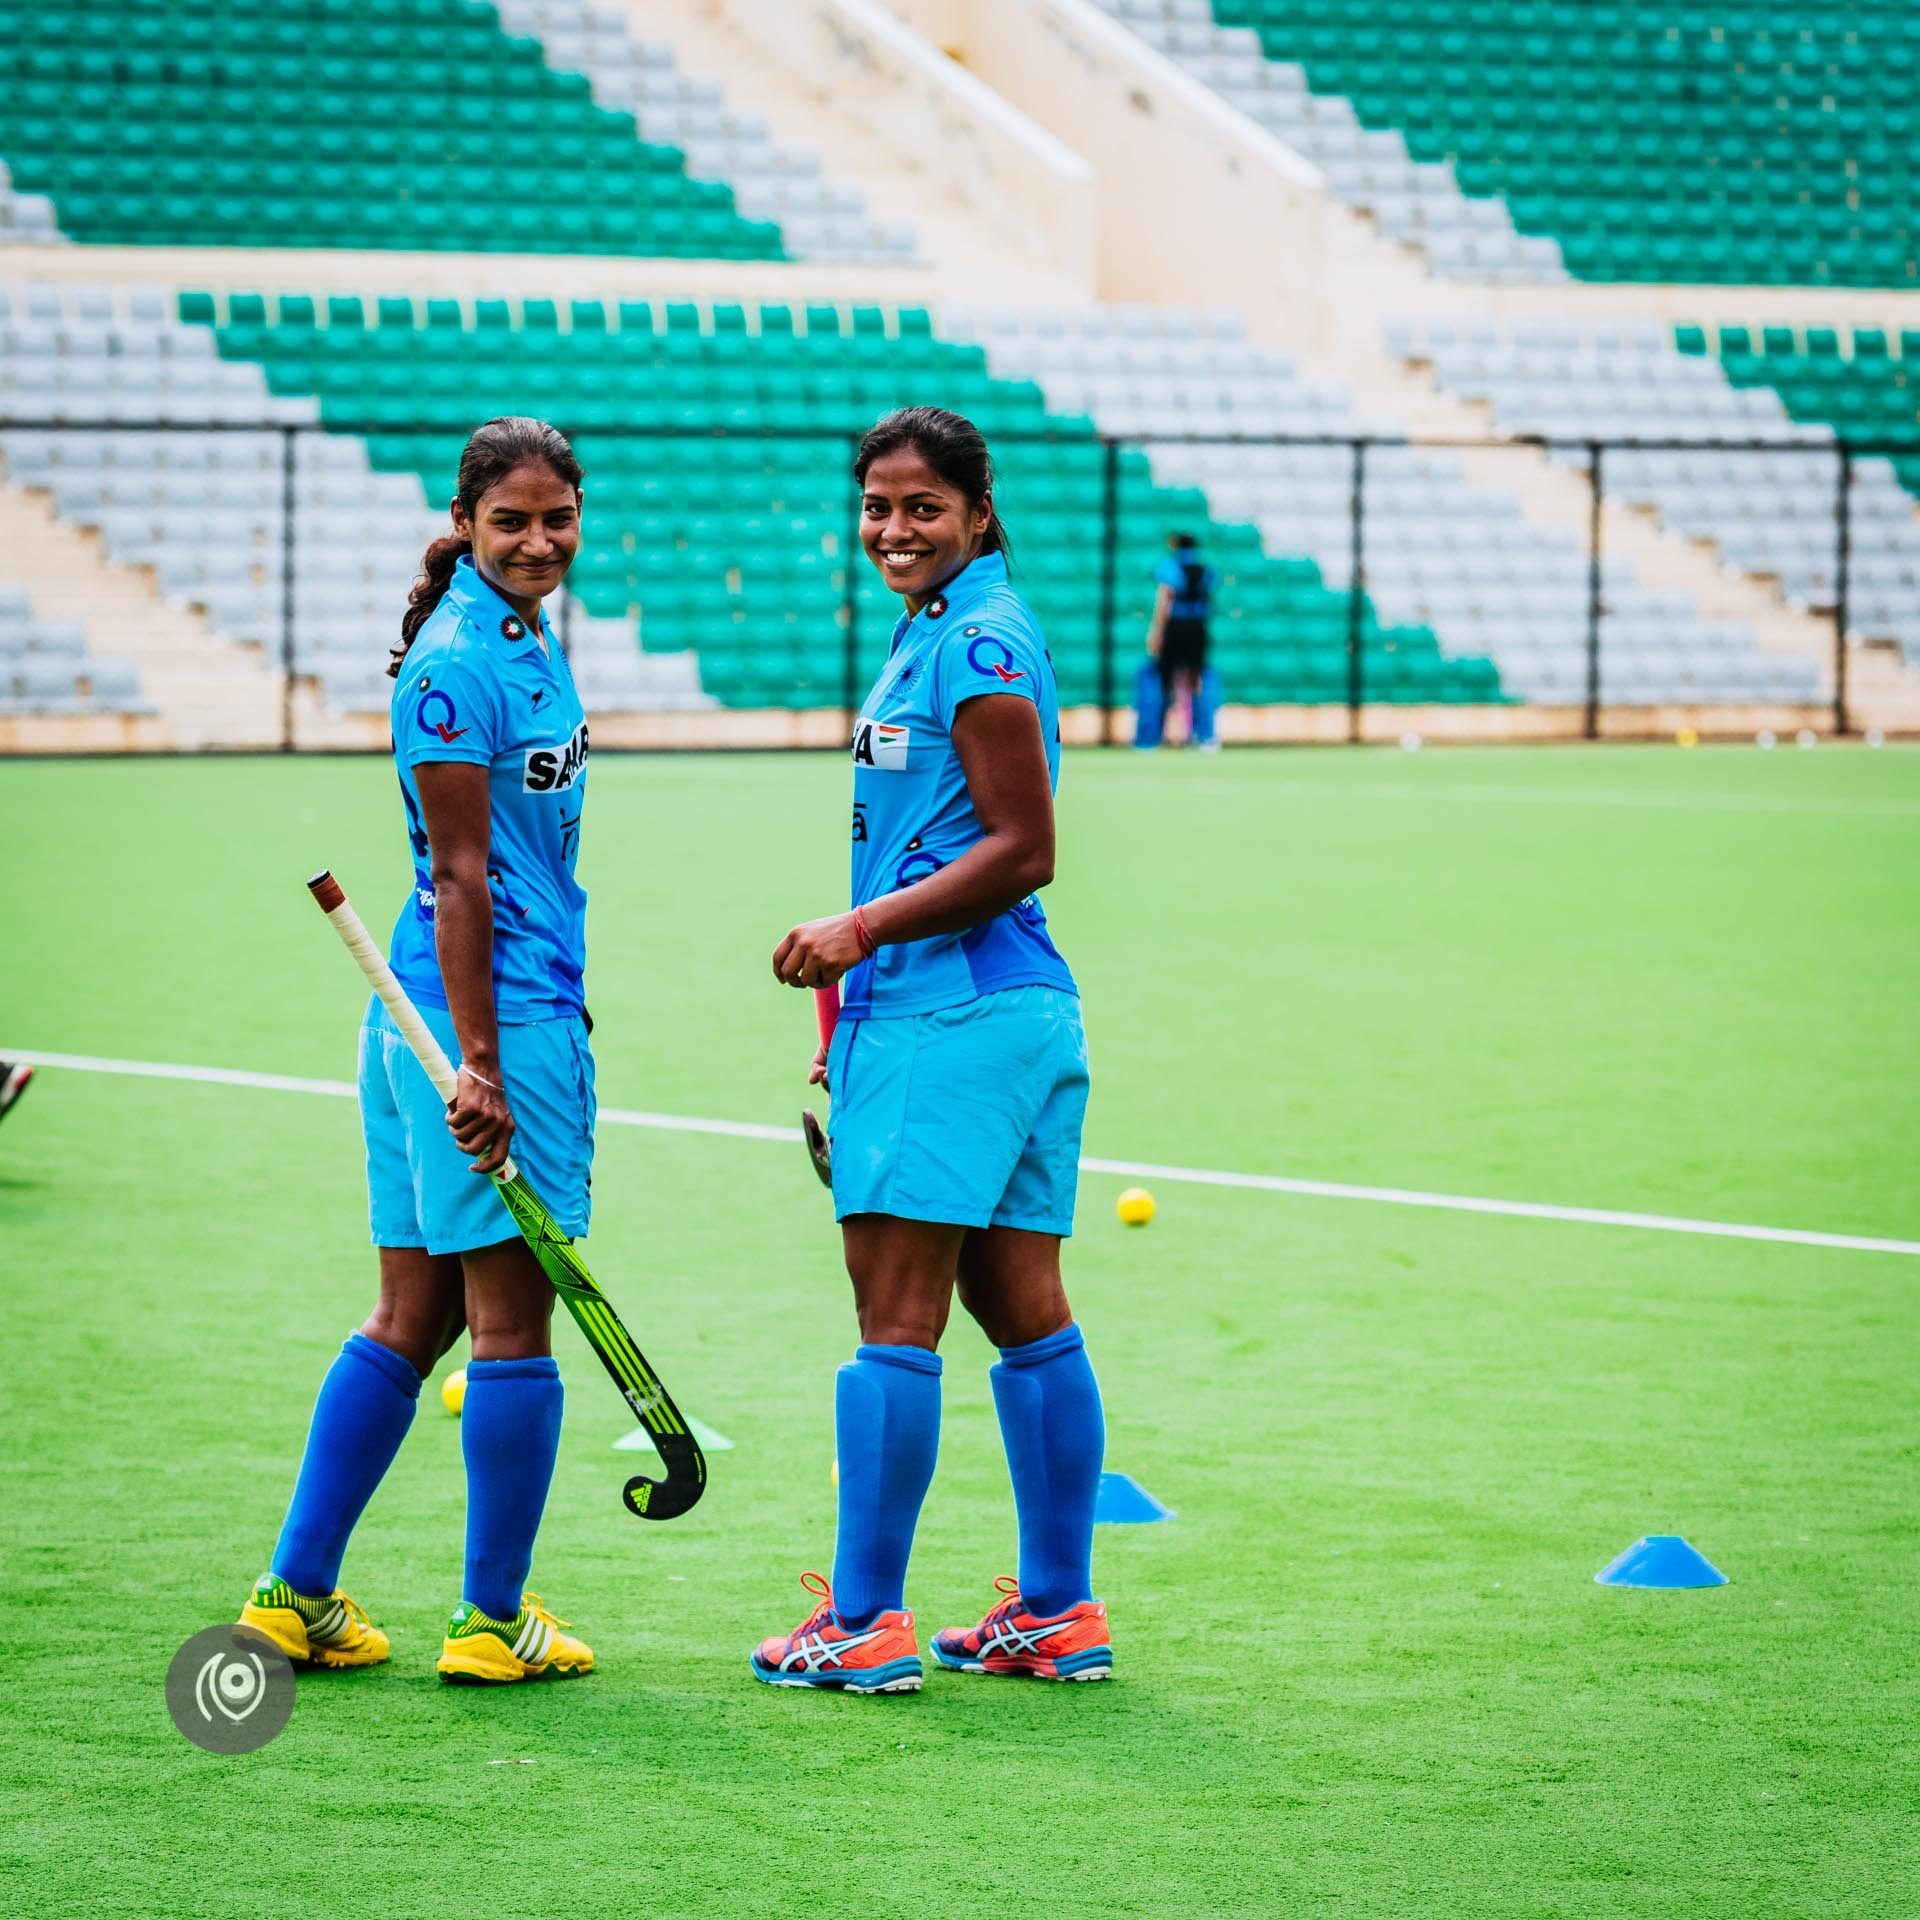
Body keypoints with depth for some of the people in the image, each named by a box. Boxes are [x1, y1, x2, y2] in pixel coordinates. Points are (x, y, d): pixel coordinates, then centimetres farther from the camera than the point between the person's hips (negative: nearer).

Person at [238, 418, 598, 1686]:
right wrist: (480, 1062, -20)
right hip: (495, 1013, -10)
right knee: (514, 1318, -2)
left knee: (413, 1316, 12)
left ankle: (298, 1594, 16)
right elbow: (460, 875, -17)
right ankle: (493, 1621, 6)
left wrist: (557, 1020, 23)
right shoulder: (456, 665, -15)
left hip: (526, 1001, 10)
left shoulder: (528, 644, 14)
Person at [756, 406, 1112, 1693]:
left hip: (953, 1016, -10)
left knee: (897, 1319, -6)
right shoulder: (938, 634, 18)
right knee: (1024, 1311, 11)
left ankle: (866, 1623, -3)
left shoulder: (977, 644, -12)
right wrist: (863, 1003, 26)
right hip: (1011, 1010, 10)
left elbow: (1022, 851, -17)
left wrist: (863, 930, -16)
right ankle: (1060, 1612, 15)